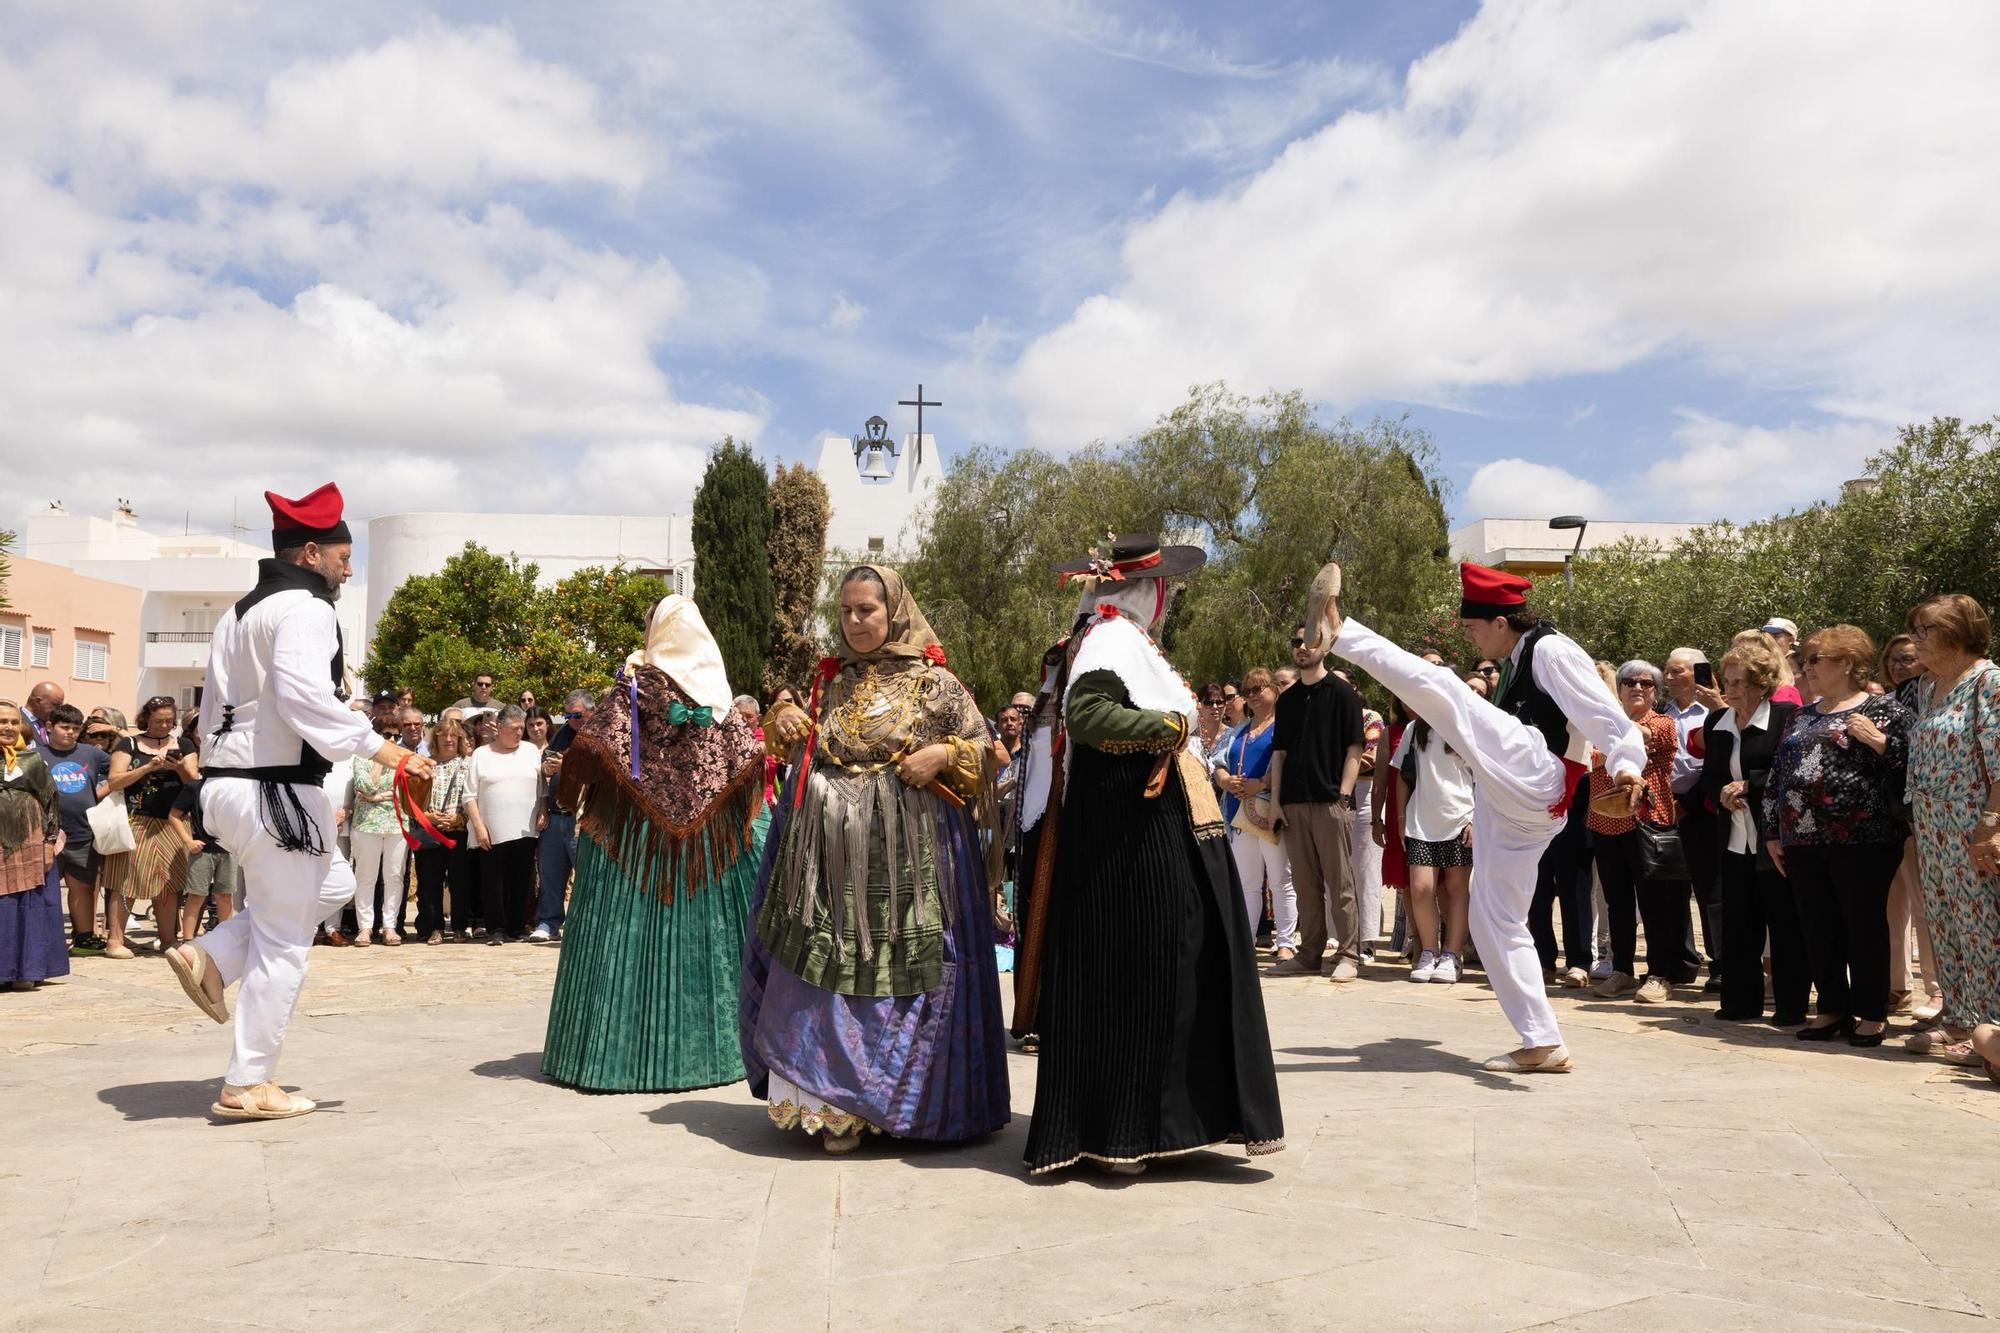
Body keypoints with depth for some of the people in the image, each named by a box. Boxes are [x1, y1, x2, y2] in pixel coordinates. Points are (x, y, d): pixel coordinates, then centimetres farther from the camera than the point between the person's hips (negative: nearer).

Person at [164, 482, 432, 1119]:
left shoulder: (239, 612, 18)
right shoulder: (304, 610, -12)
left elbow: (214, 707, 21)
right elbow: (303, 696, -27)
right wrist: (376, 745, -24)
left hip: (228, 781, 10)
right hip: (277, 788, -10)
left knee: (334, 884, 25)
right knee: (284, 943, 0)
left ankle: (210, 958, 13)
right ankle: (248, 1085, 8)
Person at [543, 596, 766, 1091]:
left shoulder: (636, 681, -6)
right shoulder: (715, 688, 5)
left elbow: (595, 742, -12)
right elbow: (745, 752, 10)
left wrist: (573, 797, 2)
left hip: (638, 825, -3)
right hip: (706, 828, 3)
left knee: (630, 934, 2)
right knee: (703, 932, 9)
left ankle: (624, 1050, 3)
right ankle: (705, 1044, 16)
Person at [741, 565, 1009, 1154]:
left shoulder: (933, 682, 0)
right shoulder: (828, 679, 12)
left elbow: (983, 746, 4)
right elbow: (792, 743, 23)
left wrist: (943, 756, -13)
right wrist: (782, 720, 2)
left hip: (906, 854, -3)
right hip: (829, 853, 4)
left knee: (903, 967, -2)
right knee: (822, 968, 2)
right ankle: (833, 1101, 13)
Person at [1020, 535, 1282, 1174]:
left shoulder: (1123, 637, 18)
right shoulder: (1112, 638, -13)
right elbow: (1084, 713, -29)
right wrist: (1171, 725, -20)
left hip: (1158, 833, 10)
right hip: (1131, 837, -10)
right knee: (1135, 975, -5)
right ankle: (1119, 1131, 4)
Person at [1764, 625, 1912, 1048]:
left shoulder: (1882, 709, 0)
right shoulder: (1801, 716, 18)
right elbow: (1777, 775, 18)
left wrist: (1878, 741, -20)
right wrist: (1774, 833, 15)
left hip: (1863, 839, -6)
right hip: (1803, 839, 6)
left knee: (1865, 926, 2)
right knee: (1819, 929, 8)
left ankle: (1872, 1014, 12)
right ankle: (1832, 1009, 18)